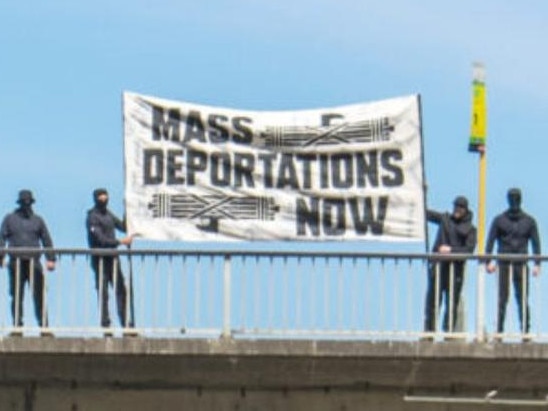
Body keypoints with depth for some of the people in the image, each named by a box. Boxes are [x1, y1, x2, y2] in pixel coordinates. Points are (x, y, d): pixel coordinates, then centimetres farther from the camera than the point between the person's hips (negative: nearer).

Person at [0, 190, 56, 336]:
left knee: (39, 297, -5)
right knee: (17, 297, 2)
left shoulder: (37, 220, 14)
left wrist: (51, 259, 2)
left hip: (34, 263, 0)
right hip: (16, 263, 0)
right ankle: (17, 326, 7)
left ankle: (43, 327, -4)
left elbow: (47, 240, 13)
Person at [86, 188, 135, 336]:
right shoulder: (93, 218, -12)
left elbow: (122, 227, 17)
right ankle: (106, 326, 0)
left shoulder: (108, 213, 13)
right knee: (103, 293, -4)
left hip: (112, 257, 8)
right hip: (100, 259, -8)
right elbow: (101, 240, -20)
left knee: (121, 291, 6)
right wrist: (121, 242, -23)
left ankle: (127, 325, 9)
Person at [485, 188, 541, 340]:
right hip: (504, 264, 0)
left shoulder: (529, 221, 8)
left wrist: (537, 264, -1)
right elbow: (490, 241, 5)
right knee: (502, 299, -2)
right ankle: (499, 331, 1)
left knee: (523, 299, -2)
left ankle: (525, 330, -1)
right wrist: (488, 261, -7)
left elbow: (536, 242, 8)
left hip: (521, 265, 0)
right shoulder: (499, 220, 6)